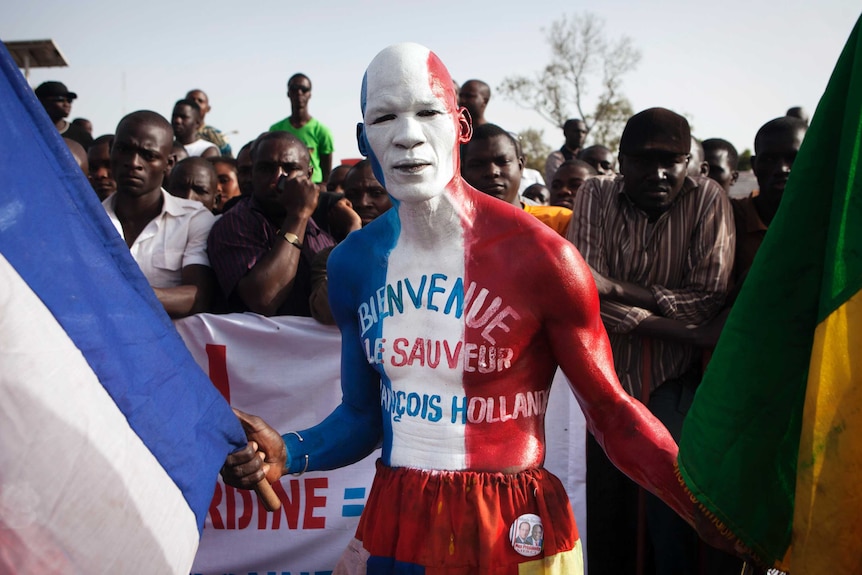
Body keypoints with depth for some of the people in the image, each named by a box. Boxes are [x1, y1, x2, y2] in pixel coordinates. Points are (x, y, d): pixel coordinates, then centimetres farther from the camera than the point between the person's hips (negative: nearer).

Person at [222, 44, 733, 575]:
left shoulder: (540, 256, -16)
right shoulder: (353, 262, -2)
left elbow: (612, 413, -9)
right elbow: (363, 415, 8)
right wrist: (288, 453, -10)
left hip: (516, 531, -4)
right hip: (394, 526, 4)